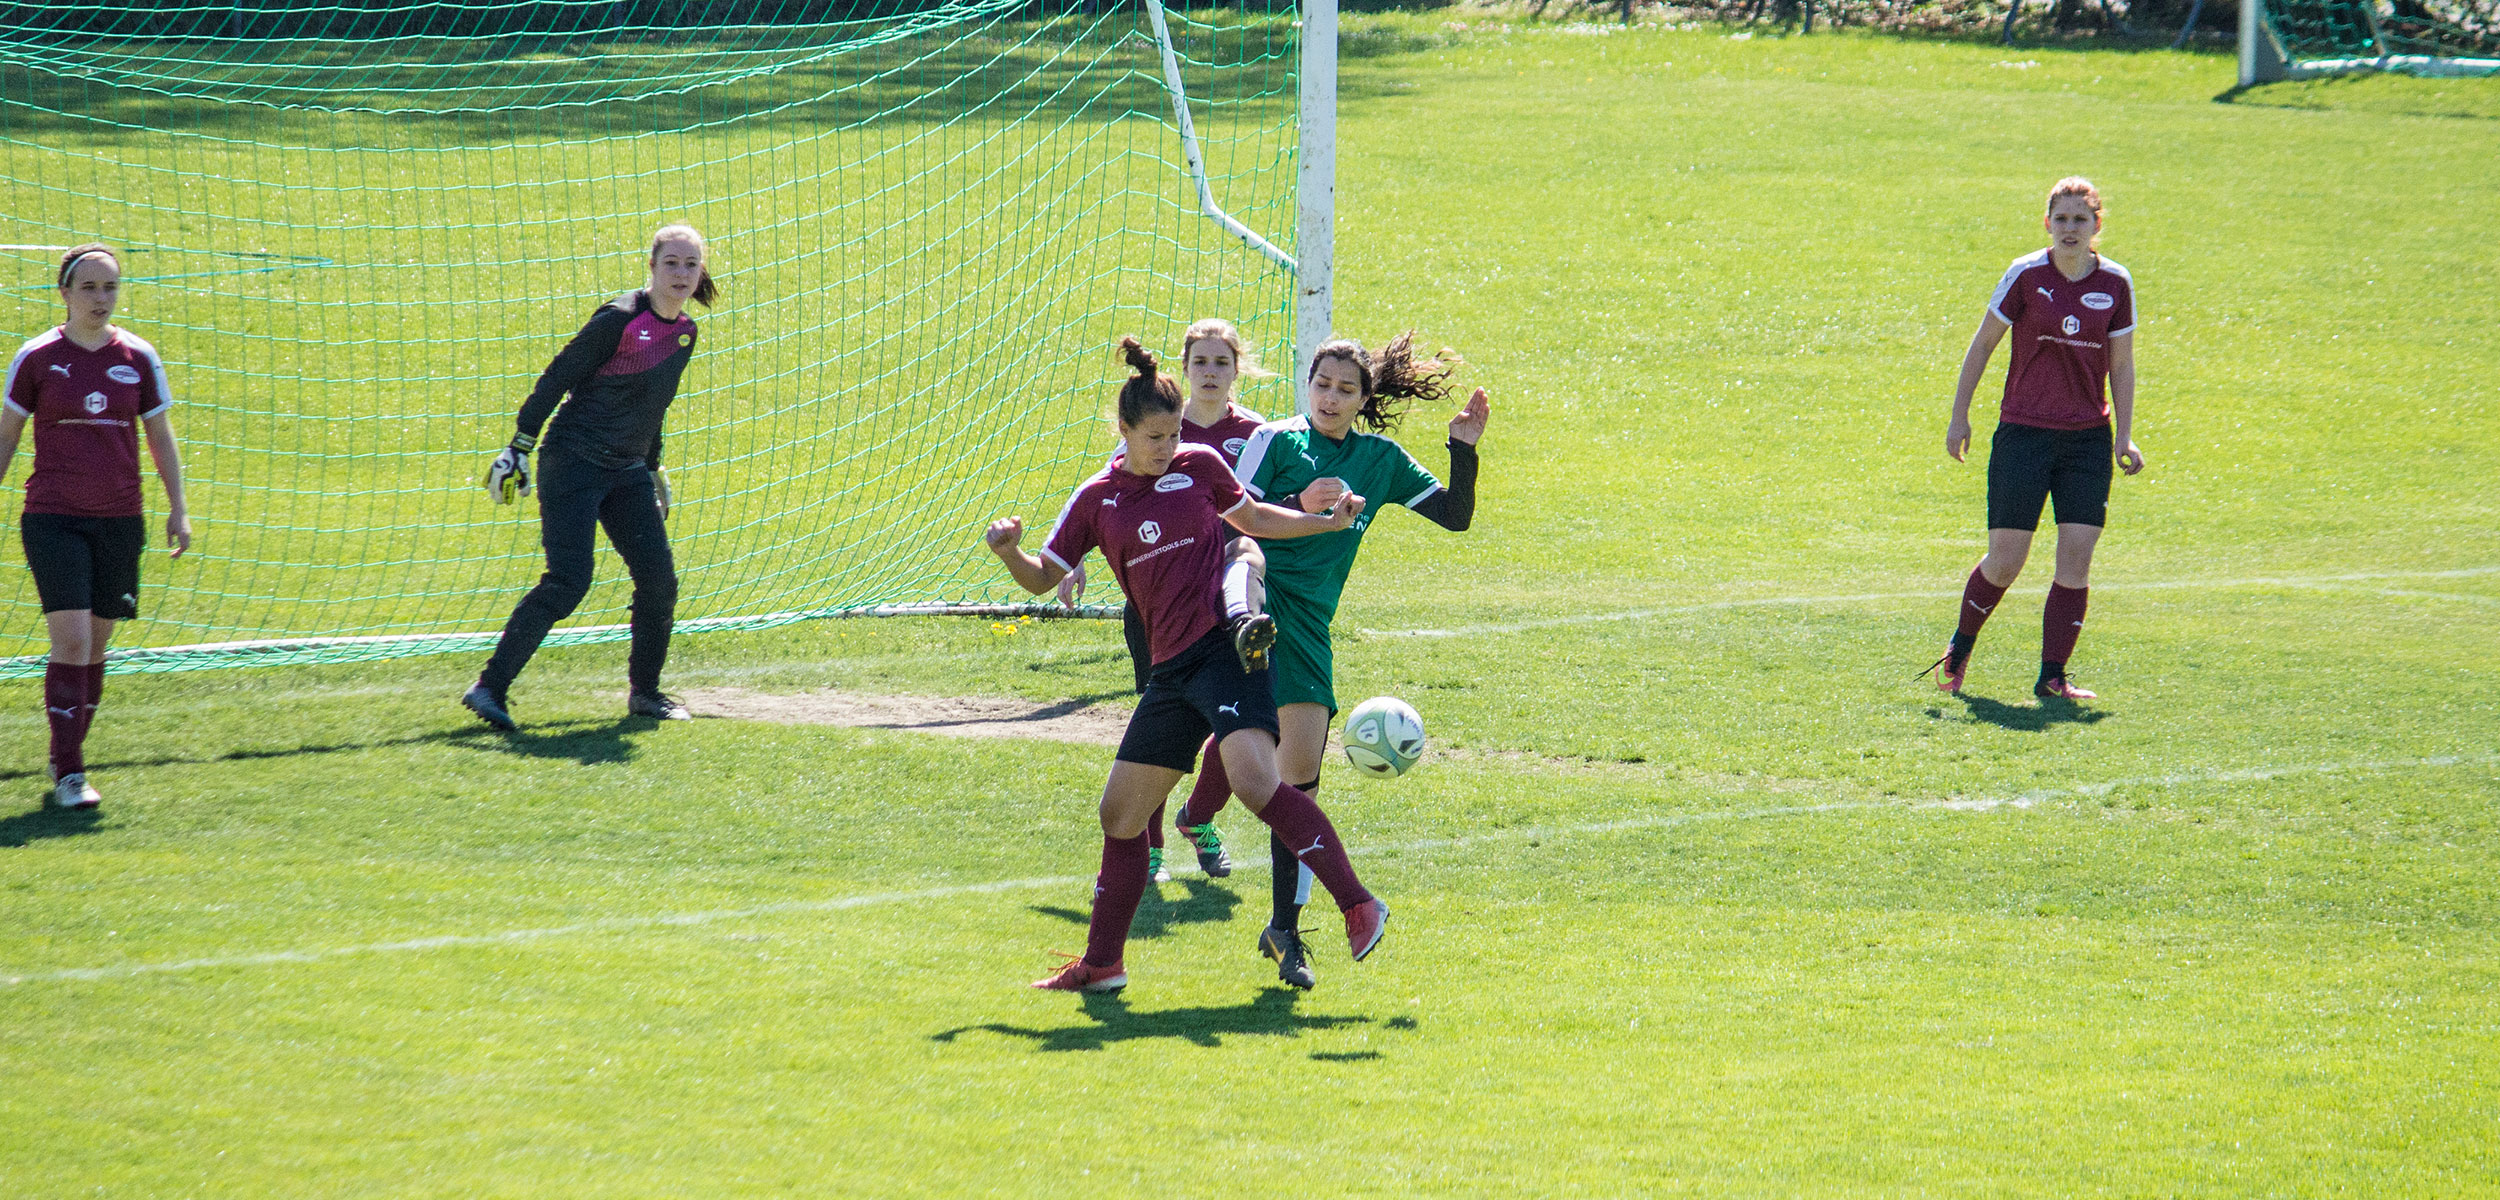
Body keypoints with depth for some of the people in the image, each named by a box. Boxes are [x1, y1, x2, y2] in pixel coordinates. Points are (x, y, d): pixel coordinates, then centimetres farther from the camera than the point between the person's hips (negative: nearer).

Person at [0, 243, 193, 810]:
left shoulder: (138, 357, 4)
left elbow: (161, 437, 12)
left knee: (95, 648, 7)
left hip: (120, 520, 3)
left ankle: (67, 758, 20)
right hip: (53, 518, -3)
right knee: (71, 640, -14)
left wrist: (178, 509, 7)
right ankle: (69, 773, -11)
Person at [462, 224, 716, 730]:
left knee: (659, 579, 0)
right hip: (573, 464, -7)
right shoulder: (619, 319, -14)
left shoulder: (684, 332, 9)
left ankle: (644, 691, 18)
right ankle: (490, 687, -12)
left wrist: (652, 468, 27)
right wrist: (519, 448, -11)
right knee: (567, 582, -17)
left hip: (627, 472, 7)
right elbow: (557, 378, -10)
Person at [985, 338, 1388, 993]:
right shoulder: (1096, 501, 9)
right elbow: (1043, 578, 10)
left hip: (1225, 645, -4)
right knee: (1119, 814, 5)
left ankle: (1357, 905, -23)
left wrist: (1329, 521, 11)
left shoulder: (1198, 465, 4)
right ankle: (1102, 963, 19)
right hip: (1171, 665, 4)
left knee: (1256, 780, -27)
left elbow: (1251, 517, 20)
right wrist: (1010, 552, -10)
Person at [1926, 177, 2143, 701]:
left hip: (2088, 440, 3)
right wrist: (1959, 416, 3)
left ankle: (2052, 677, 4)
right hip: (2023, 433, -2)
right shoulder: (2026, 275, -6)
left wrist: (2125, 436, 2)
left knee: (2076, 559, -5)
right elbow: (1982, 343, 3)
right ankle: (1960, 647, 23)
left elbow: (2121, 364, 10)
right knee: (2005, 561, -3)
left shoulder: (2115, 284, 2)